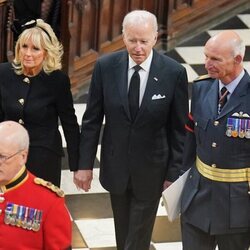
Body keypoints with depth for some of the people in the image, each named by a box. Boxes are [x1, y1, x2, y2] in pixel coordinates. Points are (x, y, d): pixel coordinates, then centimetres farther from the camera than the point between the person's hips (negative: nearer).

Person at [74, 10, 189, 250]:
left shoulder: (174, 73, -16)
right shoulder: (105, 66, -10)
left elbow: (179, 129, -7)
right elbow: (92, 120, -1)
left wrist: (174, 174, -5)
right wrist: (85, 164, -1)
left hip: (150, 170, -2)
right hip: (116, 166, 2)